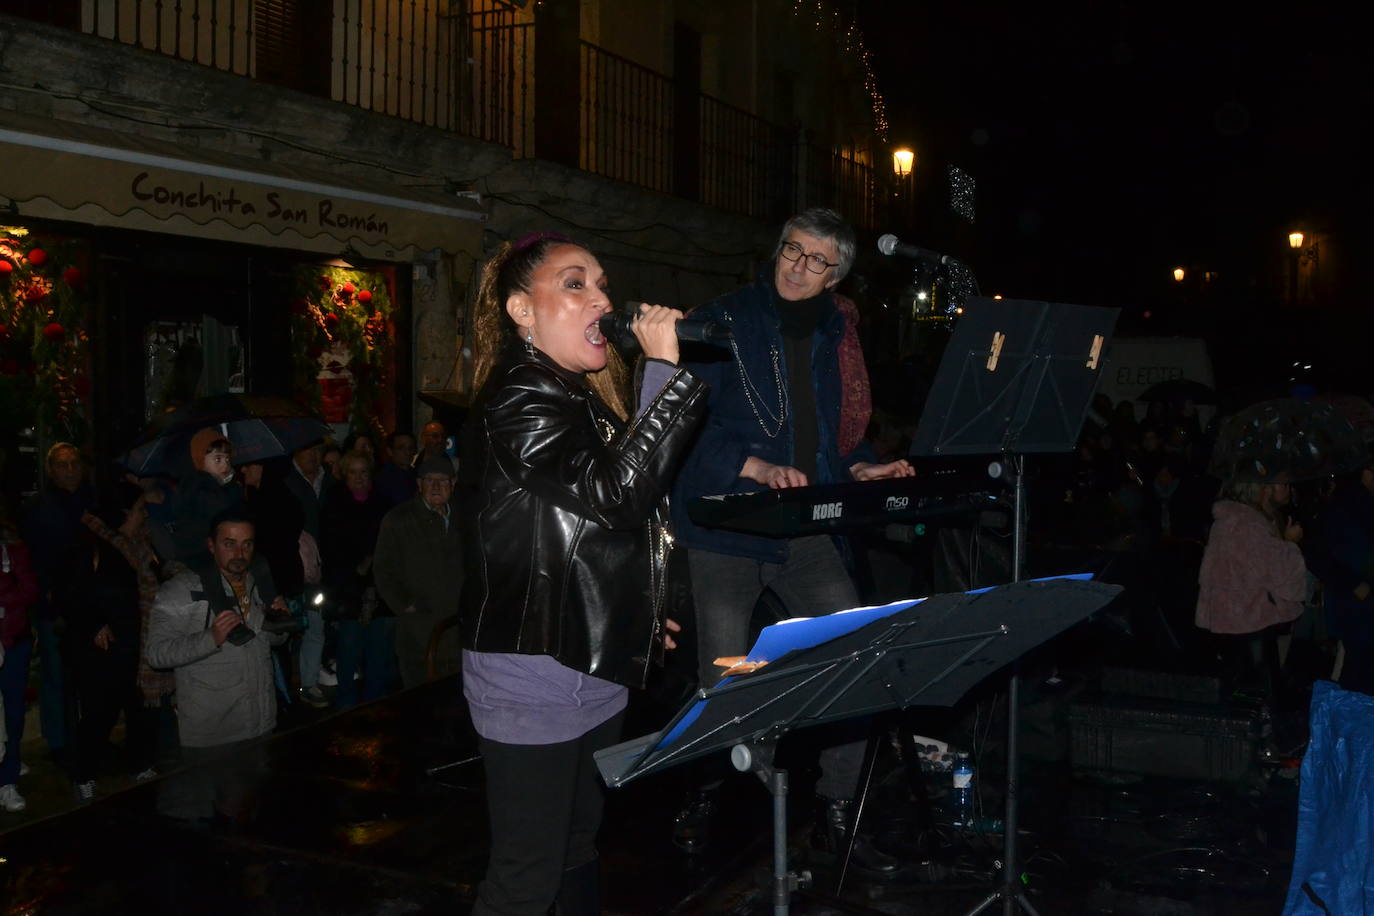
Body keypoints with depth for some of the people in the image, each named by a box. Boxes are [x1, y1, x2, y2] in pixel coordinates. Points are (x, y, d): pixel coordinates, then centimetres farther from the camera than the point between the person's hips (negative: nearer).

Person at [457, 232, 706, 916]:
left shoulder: (585, 399, 12)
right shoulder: (519, 404, -18)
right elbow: (616, 492, -30)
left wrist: (640, 618, 26)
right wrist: (665, 369, -27)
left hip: (593, 669, 10)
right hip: (533, 675, -9)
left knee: (579, 848, 22)